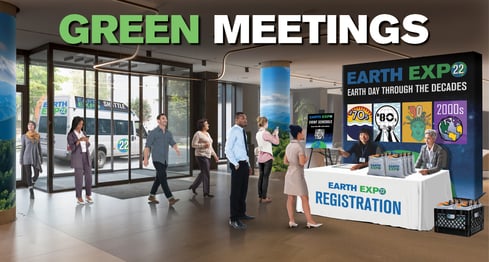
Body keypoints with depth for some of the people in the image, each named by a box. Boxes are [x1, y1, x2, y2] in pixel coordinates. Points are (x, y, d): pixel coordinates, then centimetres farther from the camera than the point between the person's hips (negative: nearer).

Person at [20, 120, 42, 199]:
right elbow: (22, 148, 1)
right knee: (28, 175, -2)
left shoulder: (38, 136, 7)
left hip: (35, 158, 2)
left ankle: (31, 184, 33)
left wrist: (41, 159, 9)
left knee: (36, 175, -1)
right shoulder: (24, 136, 0)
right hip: (27, 158, -2)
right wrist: (21, 161, -2)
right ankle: (31, 193, 7)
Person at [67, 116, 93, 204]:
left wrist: (87, 140, -9)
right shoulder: (70, 135, -6)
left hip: (86, 156, 5)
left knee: (88, 176, 2)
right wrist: (79, 140, -27)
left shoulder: (83, 133, 11)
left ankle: (88, 196, 13)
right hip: (77, 157, -5)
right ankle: (79, 198, 7)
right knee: (79, 177, -4)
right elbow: (72, 148, -15)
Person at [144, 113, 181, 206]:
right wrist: (145, 158, -9)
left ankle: (151, 196, 29)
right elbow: (147, 146, -5)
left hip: (165, 160, 7)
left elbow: (173, 143, 3)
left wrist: (176, 149, -19)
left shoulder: (168, 133, 11)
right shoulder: (153, 132, -5)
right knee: (163, 178, -13)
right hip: (157, 159, -6)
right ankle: (170, 199, -18)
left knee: (158, 179, 14)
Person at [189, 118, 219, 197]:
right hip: (201, 156, -9)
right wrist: (203, 145, -21)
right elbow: (193, 144, -13)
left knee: (203, 173, 15)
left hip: (207, 156, 9)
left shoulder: (207, 134, 16)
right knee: (206, 174, -7)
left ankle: (193, 187, 30)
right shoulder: (198, 133, -9)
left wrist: (215, 155, 17)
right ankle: (206, 193, 2)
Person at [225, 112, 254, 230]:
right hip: (238, 165, -9)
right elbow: (228, 149, -17)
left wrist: (248, 165, 18)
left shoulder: (242, 132, 15)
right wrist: (236, 164, -19)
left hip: (244, 164, 9)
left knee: (243, 190, 17)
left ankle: (241, 213, 31)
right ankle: (233, 219, 1)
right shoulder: (233, 131, -12)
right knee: (235, 192, -5)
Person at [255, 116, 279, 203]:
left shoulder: (258, 134, 9)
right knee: (265, 177, -3)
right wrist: (276, 134, 4)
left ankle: (260, 196, 16)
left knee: (261, 176, 11)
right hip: (267, 157, -8)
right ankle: (264, 198, 1)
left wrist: (273, 134, 18)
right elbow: (276, 142, -12)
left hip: (260, 157, 8)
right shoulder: (266, 133, -16)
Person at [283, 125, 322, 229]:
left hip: (289, 173, 8)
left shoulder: (289, 146, 8)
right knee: (304, 198, 0)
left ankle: (291, 221, 8)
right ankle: (310, 221, 6)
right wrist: (306, 159, -1)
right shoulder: (300, 146, -16)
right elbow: (302, 162, -20)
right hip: (297, 174, -7)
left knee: (290, 198, 7)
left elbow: (285, 161, 12)